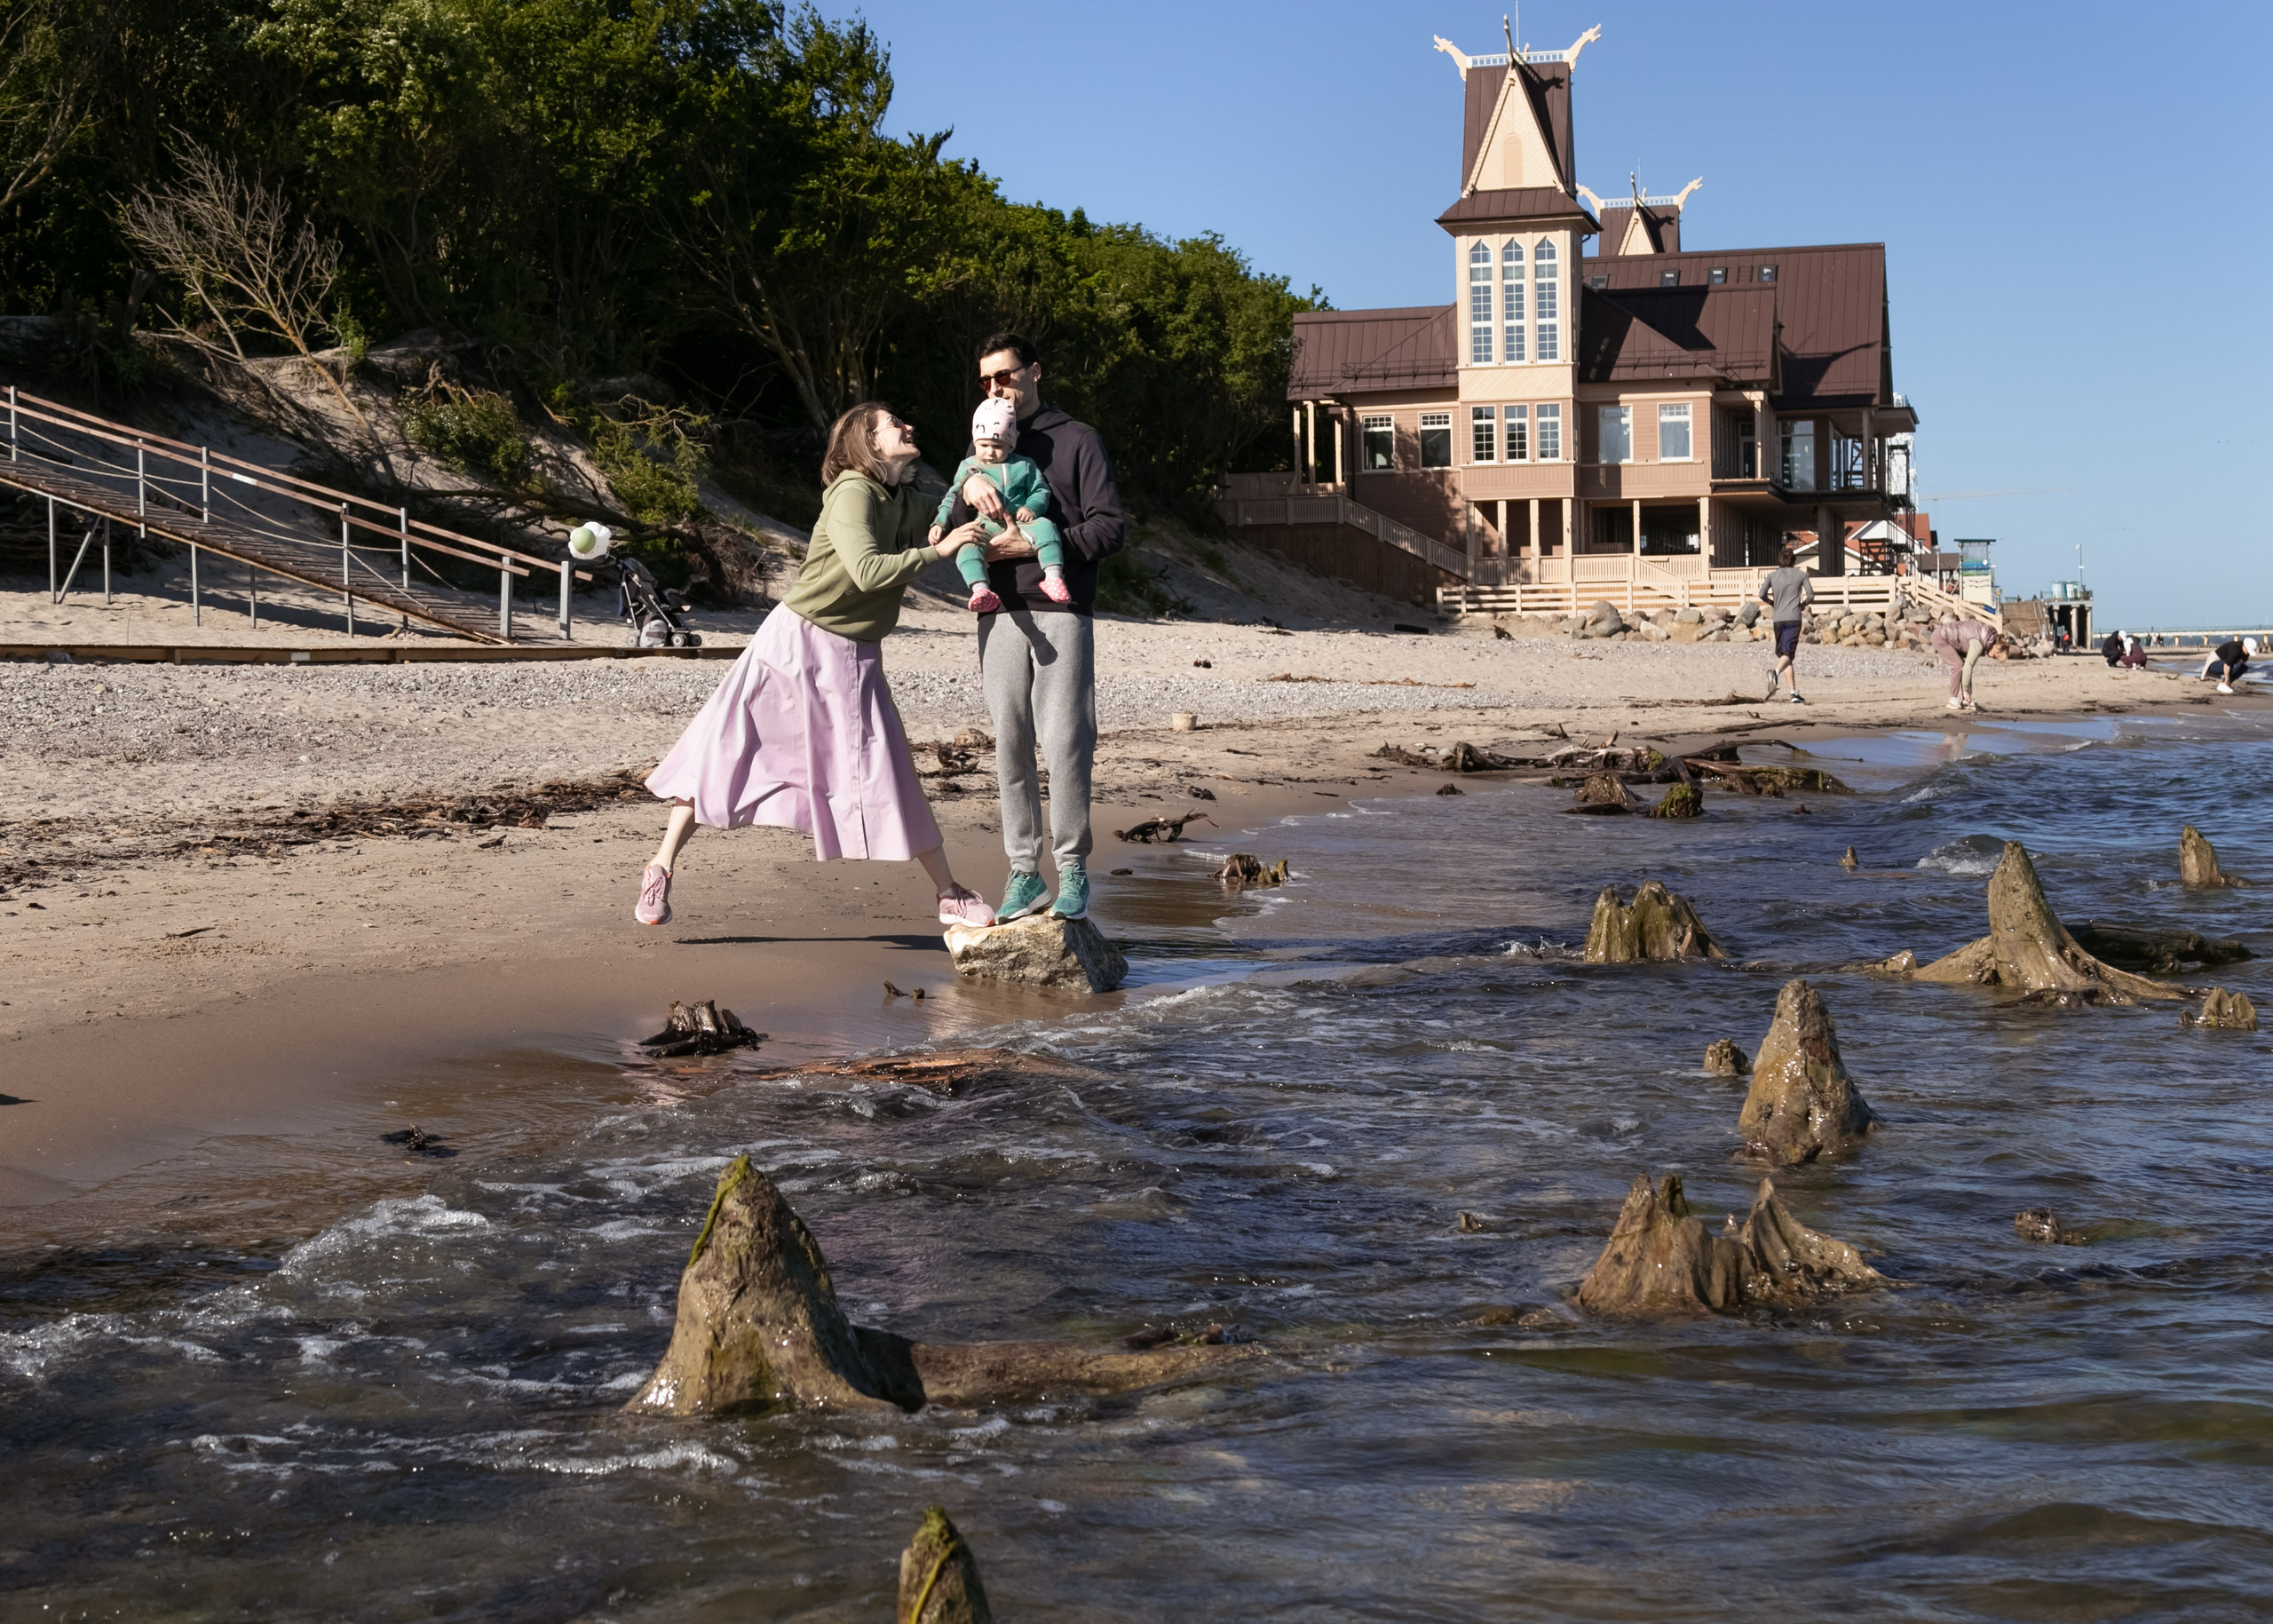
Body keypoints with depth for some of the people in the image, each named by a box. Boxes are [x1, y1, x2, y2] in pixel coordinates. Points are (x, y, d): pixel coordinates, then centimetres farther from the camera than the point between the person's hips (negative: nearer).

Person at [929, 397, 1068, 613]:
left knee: (1045, 527, -31)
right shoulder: (967, 467, 16)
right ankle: (980, 590, -47)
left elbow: (1040, 491, 12)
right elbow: (953, 497, 18)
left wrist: (1032, 507, -10)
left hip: (1019, 522, 0)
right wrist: (940, 523, 5)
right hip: (984, 526, 0)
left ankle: (1053, 576, -35)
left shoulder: (1024, 466, 12)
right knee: (967, 545, -33)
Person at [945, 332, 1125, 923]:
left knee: (1064, 741, -9)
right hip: (1000, 613, 4)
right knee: (1010, 745, 2)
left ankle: (1072, 869, -1)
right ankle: (1024, 872, 7)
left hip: (1061, 612, -4)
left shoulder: (1076, 441, 7)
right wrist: (967, 488, -9)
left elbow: (1109, 527, -1)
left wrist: (1034, 547, -11)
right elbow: (949, 528, 12)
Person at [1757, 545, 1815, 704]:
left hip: (1777, 619, 2)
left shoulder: (1772, 575, 9)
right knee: (1788, 653, -13)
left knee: (1784, 653, 10)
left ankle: (1794, 693, 4)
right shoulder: (1801, 575, 7)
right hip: (1794, 618, -2)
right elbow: (1811, 596, 4)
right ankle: (1775, 672, -46)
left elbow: (1762, 594, -2)